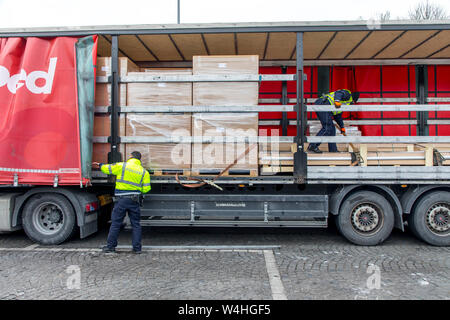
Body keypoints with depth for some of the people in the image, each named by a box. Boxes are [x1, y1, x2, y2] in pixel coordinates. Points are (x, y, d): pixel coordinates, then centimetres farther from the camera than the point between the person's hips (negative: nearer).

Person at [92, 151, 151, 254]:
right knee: (136, 224, 9)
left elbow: (108, 168, 8)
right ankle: (137, 247, 11)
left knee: (115, 223, 9)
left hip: (121, 199, -2)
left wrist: (100, 165, 28)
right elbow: (146, 189, 1)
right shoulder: (144, 172, 3)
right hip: (135, 200, 2)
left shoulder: (121, 166, -4)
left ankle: (110, 246, 18)